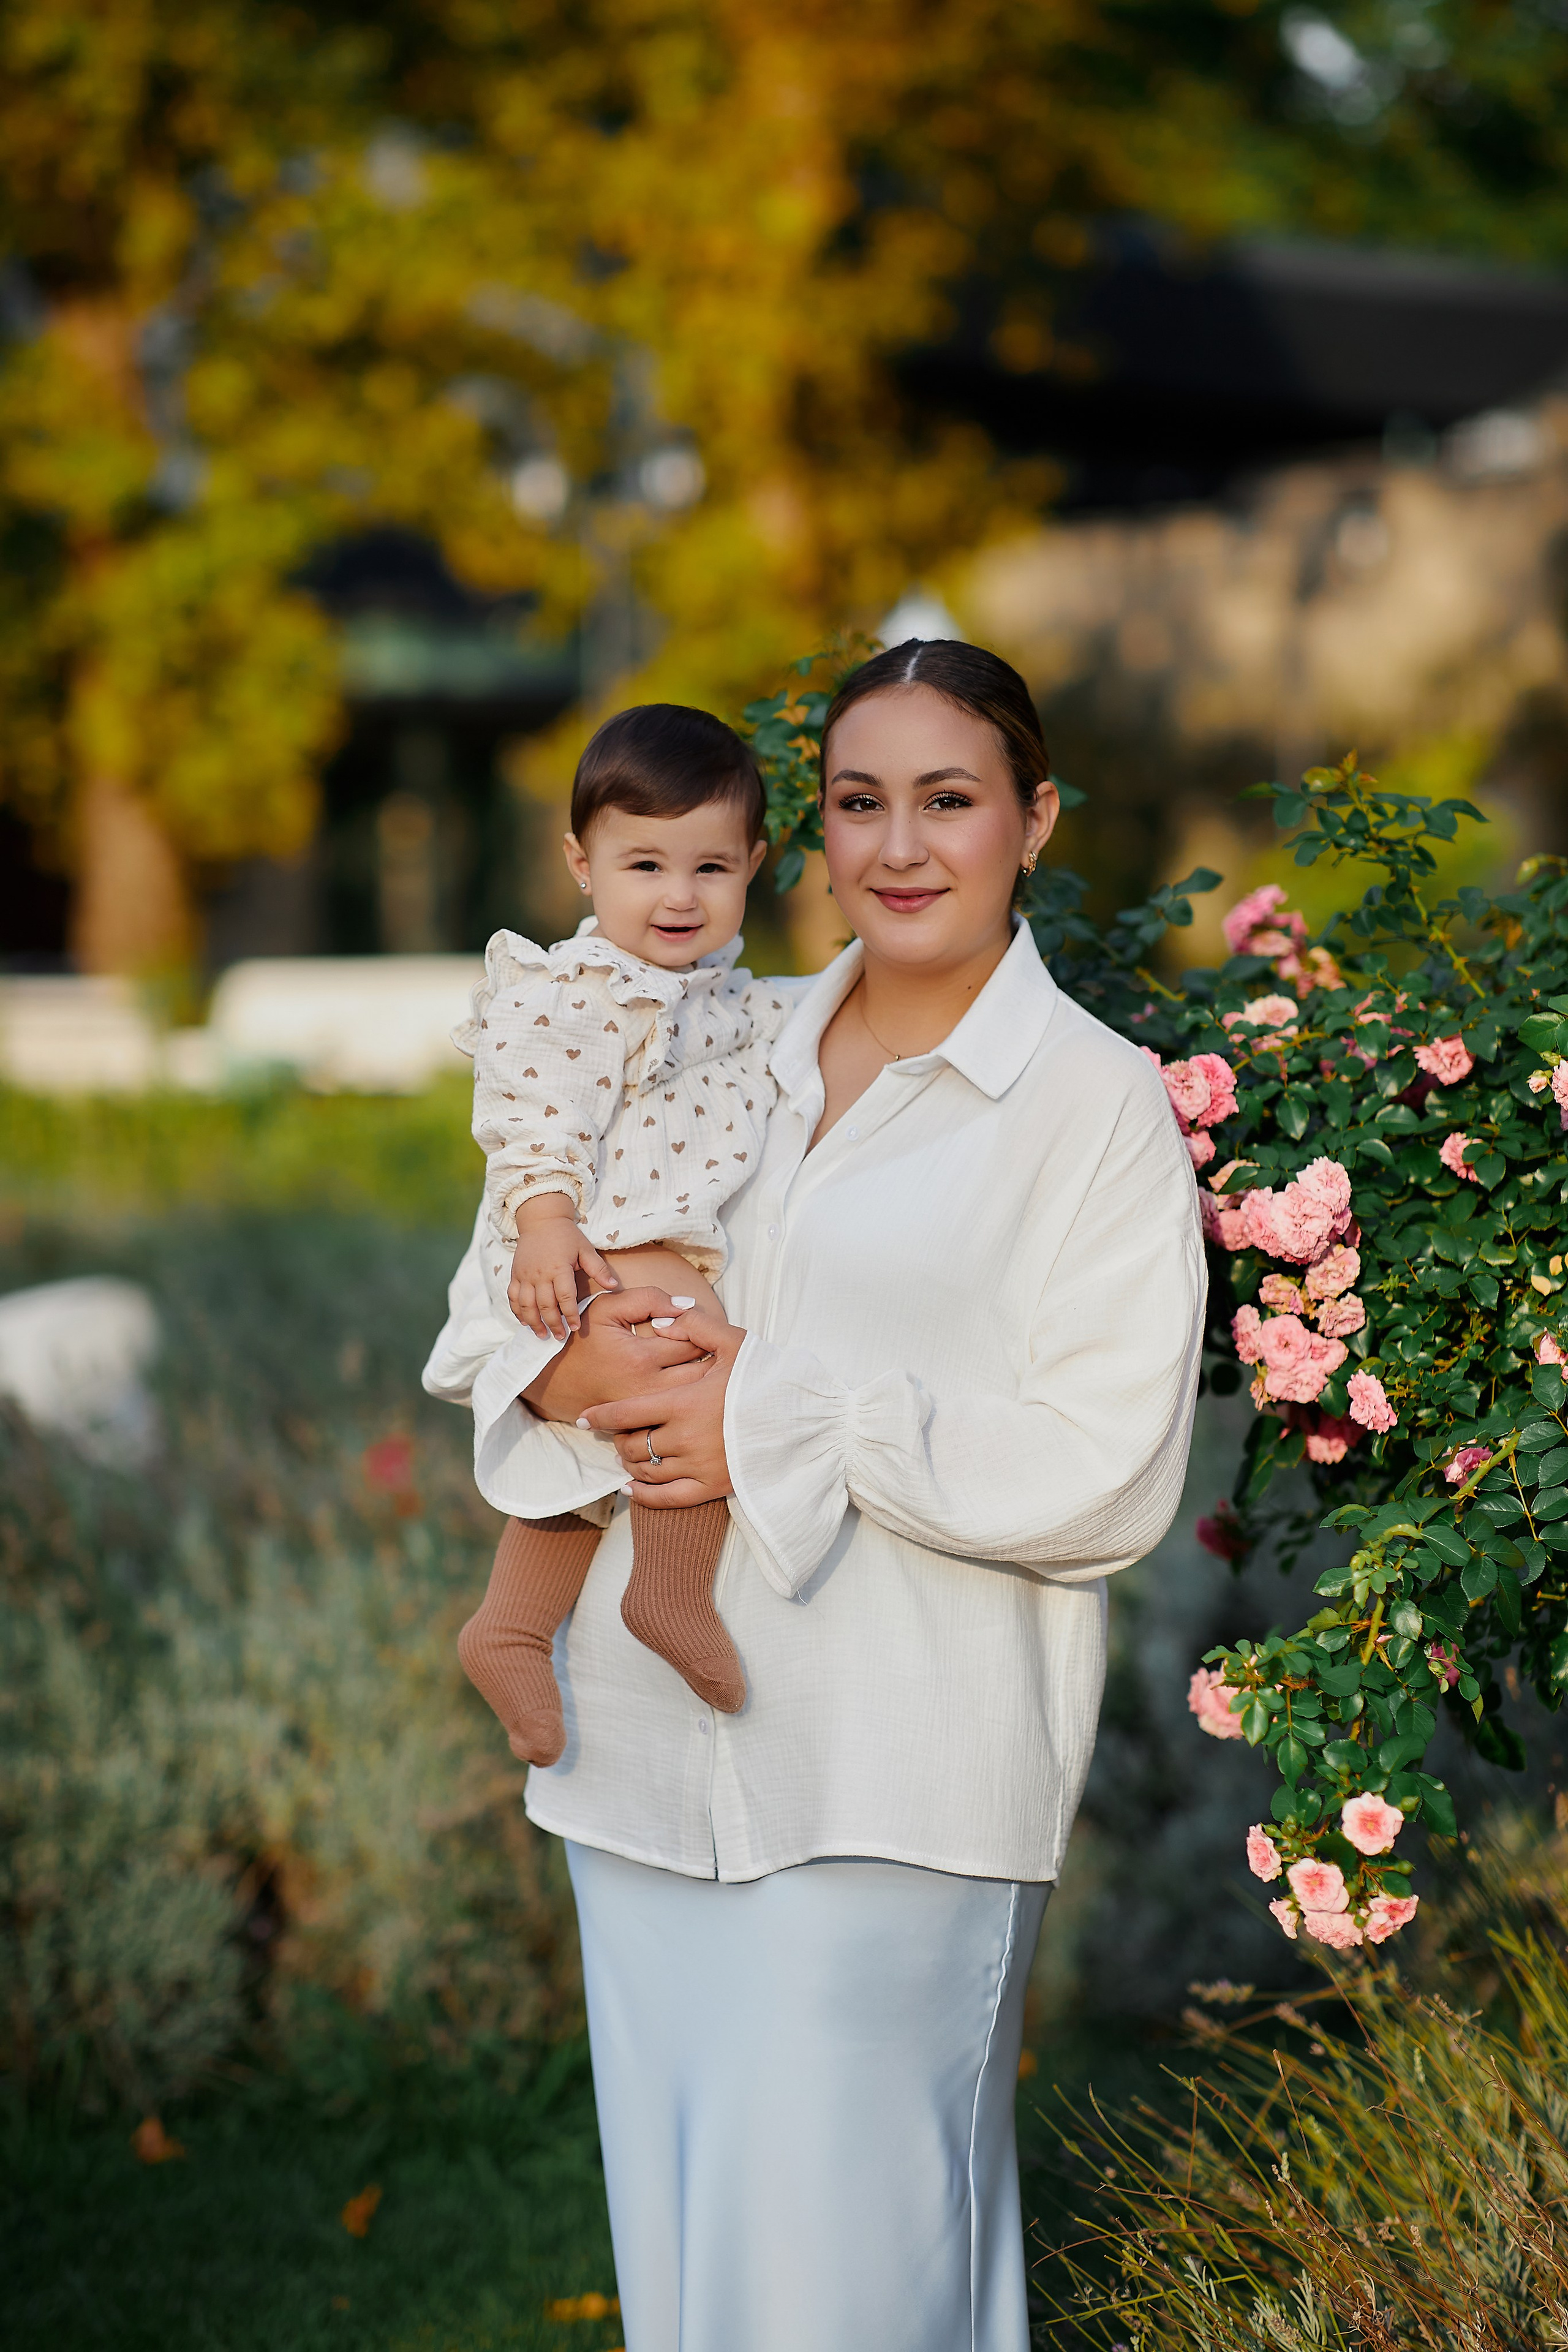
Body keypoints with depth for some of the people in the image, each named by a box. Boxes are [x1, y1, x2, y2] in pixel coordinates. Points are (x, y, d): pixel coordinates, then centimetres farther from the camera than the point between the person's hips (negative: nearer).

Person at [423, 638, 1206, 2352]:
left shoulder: (1097, 1103, -2)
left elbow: (1106, 1480, -11)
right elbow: (494, 1302, 17)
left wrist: (787, 1431, -14)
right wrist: (564, 1370, -6)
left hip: (897, 1781, -5)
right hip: (652, 1743, 5)